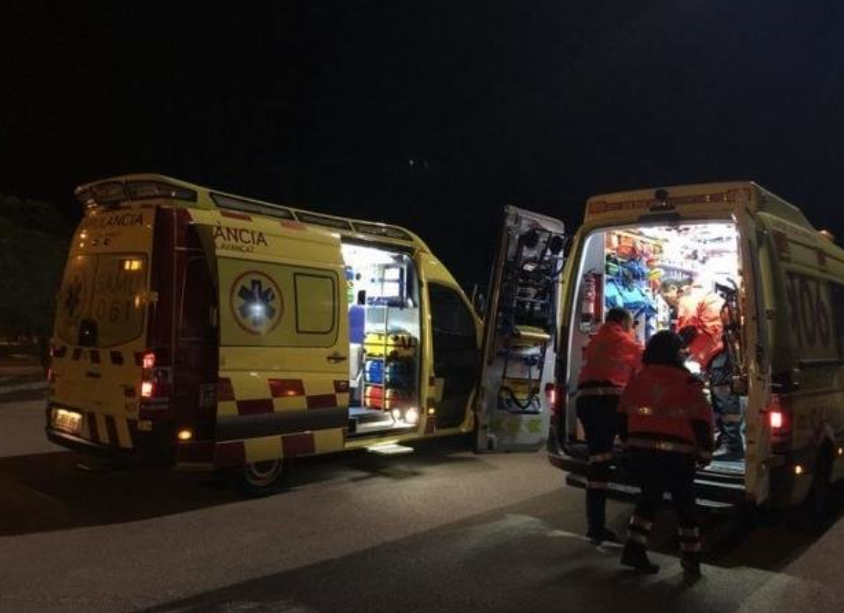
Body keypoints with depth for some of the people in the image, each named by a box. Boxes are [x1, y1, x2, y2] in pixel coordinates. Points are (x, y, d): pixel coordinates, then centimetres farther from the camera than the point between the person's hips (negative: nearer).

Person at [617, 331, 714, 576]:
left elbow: (623, 415, 11)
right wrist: (704, 453, 5)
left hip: (642, 451, 3)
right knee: (684, 504, 13)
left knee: (649, 497, 19)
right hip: (678, 454, -3)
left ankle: (634, 548, 10)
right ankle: (691, 559, 19)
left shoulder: (637, 379, 6)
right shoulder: (688, 383, -3)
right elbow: (702, 421, -5)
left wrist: (629, 443, 22)